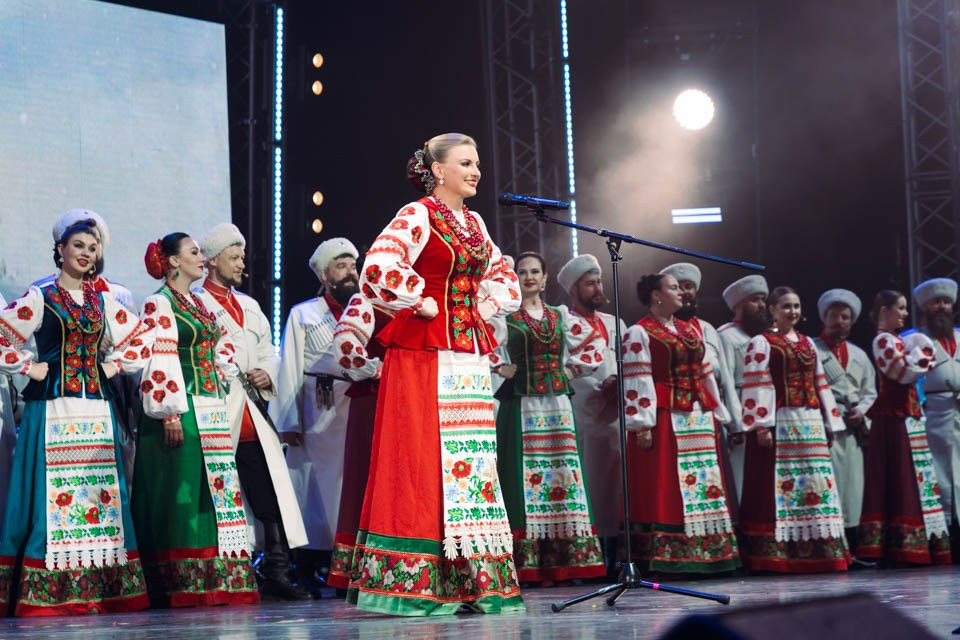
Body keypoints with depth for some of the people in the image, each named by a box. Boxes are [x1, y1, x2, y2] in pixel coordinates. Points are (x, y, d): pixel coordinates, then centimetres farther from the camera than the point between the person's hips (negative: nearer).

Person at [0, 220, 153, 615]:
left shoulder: (103, 302, 15)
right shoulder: (40, 298, 2)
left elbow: (142, 338, 21)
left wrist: (115, 364, 9)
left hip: (96, 410, 5)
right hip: (52, 409, -5)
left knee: (101, 492, 2)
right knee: (54, 494, -8)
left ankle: (101, 586, 6)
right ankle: (49, 591, -6)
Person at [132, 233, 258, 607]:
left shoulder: (198, 304, 20)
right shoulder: (159, 304, -5)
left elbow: (221, 353, 25)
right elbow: (158, 361, -14)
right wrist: (169, 414, -20)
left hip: (211, 413, 8)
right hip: (182, 411, -8)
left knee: (214, 488, 5)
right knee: (183, 493, -8)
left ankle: (217, 579, 7)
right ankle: (185, 581, -7)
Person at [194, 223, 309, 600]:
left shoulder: (249, 307, 23)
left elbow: (269, 352, 25)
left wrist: (267, 373, 6)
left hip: (253, 419, 6)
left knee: (271, 490, 1)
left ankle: (276, 571, 5)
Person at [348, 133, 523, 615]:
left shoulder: (473, 223, 16)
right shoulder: (417, 216, -7)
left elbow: (503, 274, 30)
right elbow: (378, 270, -22)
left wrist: (490, 305, 12)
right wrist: (420, 304, -12)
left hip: (470, 358, 8)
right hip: (424, 357, -8)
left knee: (473, 464, 6)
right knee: (423, 462, -8)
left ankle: (474, 580, 10)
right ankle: (412, 582, -4)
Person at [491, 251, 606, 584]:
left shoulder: (560, 316, 15)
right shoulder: (504, 316, 3)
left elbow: (595, 341, 22)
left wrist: (575, 368, 10)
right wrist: (500, 367, -10)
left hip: (558, 405, 4)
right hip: (521, 406, -4)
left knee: (563, 475, 0)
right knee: (525, 477, -8)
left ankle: (561, 561, 3)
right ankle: (527, 563, -9)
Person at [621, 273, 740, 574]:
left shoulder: (690, 331, 20)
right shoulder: (640, 333, -3)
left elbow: (705, 374, 21)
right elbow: (636, 381, -10)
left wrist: (717, 414, 17)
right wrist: (641, 425, -17)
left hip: (698, 419, 8)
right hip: (664, 421, -7)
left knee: (702, 485, 6)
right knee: (665, 486, -9)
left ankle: (702, 554, 11)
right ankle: (662, 557, -7)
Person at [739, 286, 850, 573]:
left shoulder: (807, 343, 19)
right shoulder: (761, 343, 0)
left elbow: (820, 385, 21)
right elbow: (757, 387, -8)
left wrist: (830, 421, 15)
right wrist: (762, 426, -16)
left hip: (811, 423, 6)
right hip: (780, 423, -6)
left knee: (816, 484, 4)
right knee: (780, 483, -9)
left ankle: (818, 549, 8)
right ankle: (775, 552, -8)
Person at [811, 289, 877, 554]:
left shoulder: (859, 355, 24)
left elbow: (870, 392, 23)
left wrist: (861, 411, 3)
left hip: (854, 429, 6)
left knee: (853, 485, 3)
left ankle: (851, 549, 6)